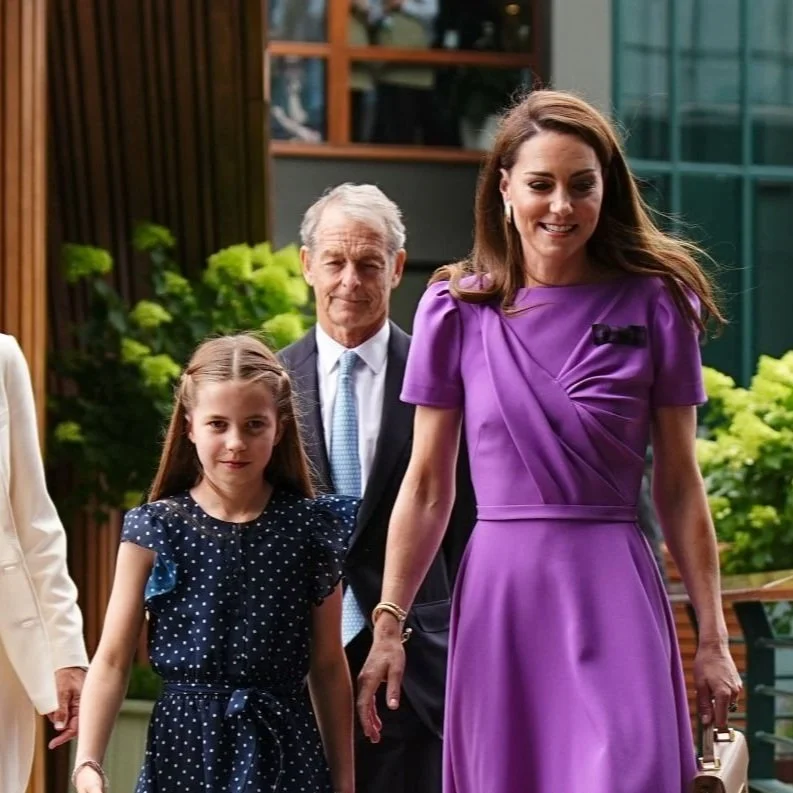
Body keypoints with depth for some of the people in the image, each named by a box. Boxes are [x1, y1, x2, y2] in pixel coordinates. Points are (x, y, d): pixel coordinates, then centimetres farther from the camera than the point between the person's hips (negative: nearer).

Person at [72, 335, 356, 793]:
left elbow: (328, 667, 7)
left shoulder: (309, 528, 2)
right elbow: (112, 660, -3)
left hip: (283, 749, 0)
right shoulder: (156, 530, 0)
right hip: (186, 743, 0)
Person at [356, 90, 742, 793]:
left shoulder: (653, 305, 2)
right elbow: (428, 484, 7)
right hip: (498, 598, 1)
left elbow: (679, 485, 4)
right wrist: (388, 625, 2)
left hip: (614, 598, -1)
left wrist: (713, 639, 3)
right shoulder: (458, 310, 4)